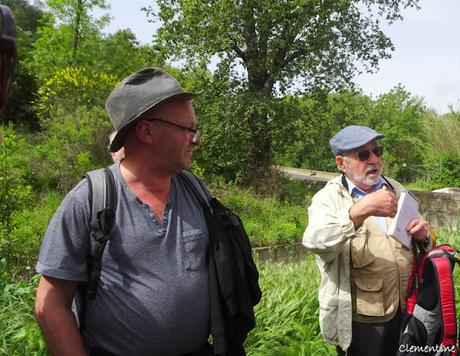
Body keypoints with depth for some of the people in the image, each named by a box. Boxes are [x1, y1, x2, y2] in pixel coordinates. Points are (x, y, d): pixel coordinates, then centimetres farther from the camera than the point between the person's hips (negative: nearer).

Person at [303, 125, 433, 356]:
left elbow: (419, 249, 16)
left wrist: (423, 237, -7)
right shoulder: (328, 198, -8)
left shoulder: (395, 190, 8)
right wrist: (360, 210, -40)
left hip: (407, 312, 5)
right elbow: (315, 241, -28)